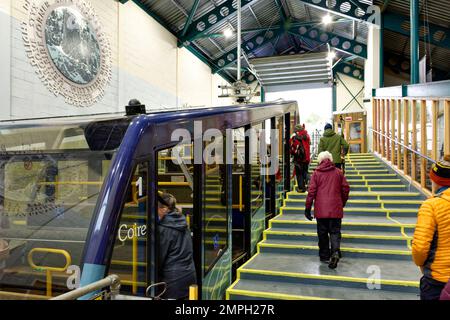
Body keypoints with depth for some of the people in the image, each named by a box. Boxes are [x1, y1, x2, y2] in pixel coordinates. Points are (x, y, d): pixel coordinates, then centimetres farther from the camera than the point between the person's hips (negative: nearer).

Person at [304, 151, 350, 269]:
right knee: (335, 232, 6)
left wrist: (308, 208, 0)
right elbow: (346, 188, 8)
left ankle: (324, 256, 17)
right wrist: (342, 203, 22)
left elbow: (311, 191, -5)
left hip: (321, 210, -1)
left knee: (322, 233, 10)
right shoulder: (338, 172, 5)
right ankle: (335, 252, -16)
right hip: (336, 210, 1)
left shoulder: (316, 173, -1)